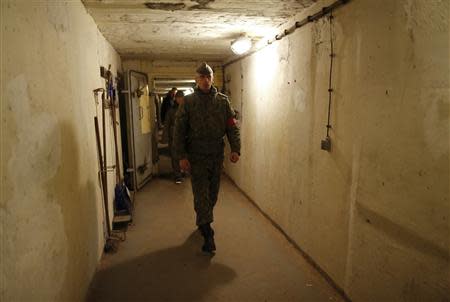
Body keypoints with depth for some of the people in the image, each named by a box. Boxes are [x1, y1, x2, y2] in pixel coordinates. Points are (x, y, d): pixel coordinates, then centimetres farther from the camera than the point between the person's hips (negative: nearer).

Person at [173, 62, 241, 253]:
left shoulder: (222, 101, 5)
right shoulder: (188, 101, -2)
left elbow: (232, 127, 3)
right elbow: (179, 130, -4)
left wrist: (235, 149, -11)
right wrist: (181, 156, -11)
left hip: (217, 155, 3)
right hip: (196, 156, -3)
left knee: (212, 194, 14)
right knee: (201, 194, -3)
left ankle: (203, 222, 36)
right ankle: (208, 234, 4)